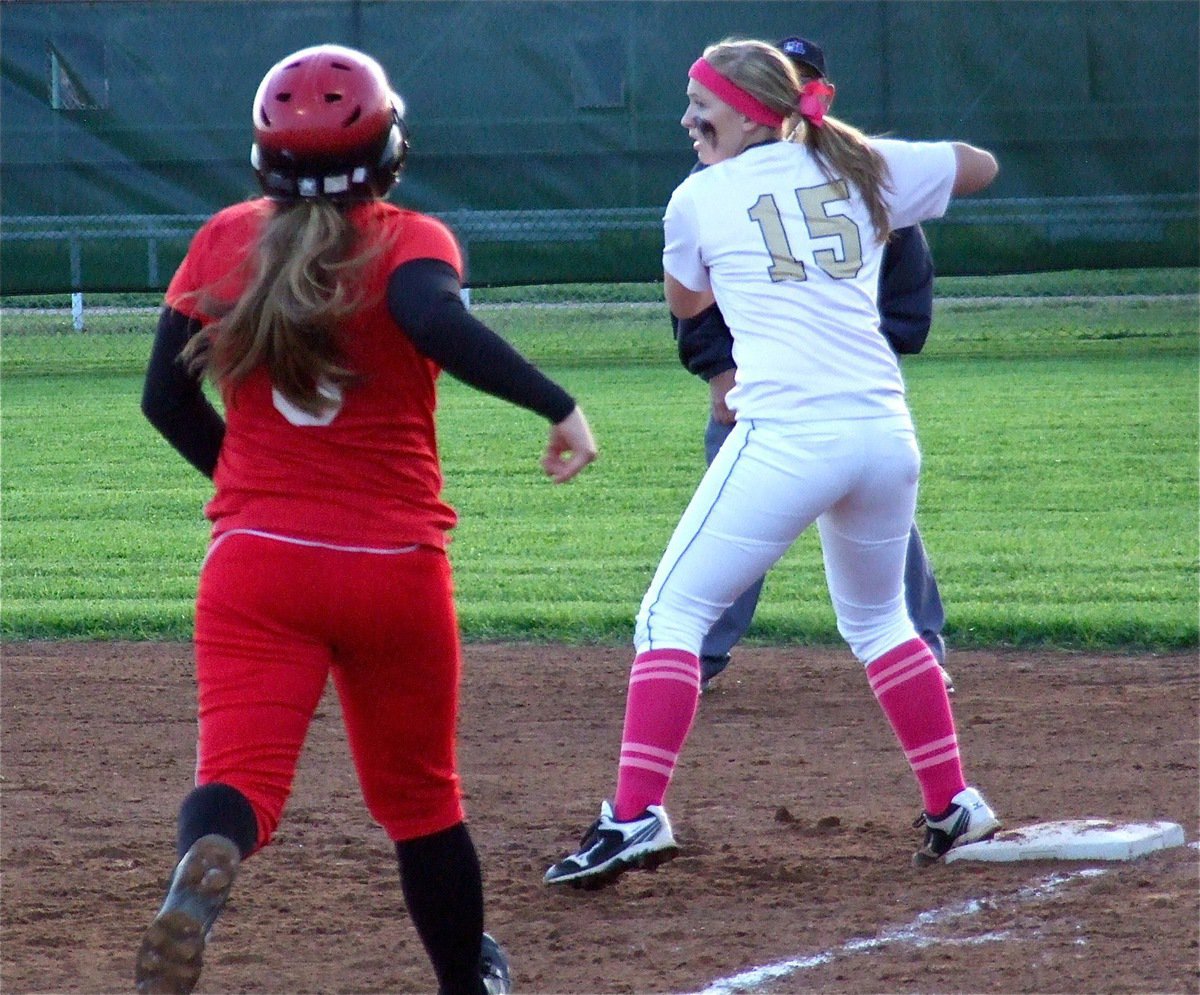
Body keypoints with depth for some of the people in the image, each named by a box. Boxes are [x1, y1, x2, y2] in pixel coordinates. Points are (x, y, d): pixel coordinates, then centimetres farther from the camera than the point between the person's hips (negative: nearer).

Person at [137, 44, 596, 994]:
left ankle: (203, 872, -46)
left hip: (256, 560, 1)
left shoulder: (226, 240, 5)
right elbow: (435, 318, -28)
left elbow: (167, 398, 8)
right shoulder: (409, 240, -5)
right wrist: (559, 405, -26)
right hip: (397, 566, -1)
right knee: (419, 794, 18)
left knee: (242, 773, -13)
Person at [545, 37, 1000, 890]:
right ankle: (954, 805, 26)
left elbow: (685, 302, 26)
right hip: (885, 434, 5)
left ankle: (636, 814, -13)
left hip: (785, 436, -5)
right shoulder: (861, 168, 14)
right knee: (878, 620, 26)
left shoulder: (702, 197, 7)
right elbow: (980, 166, 29)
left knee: (672, 614, 1)